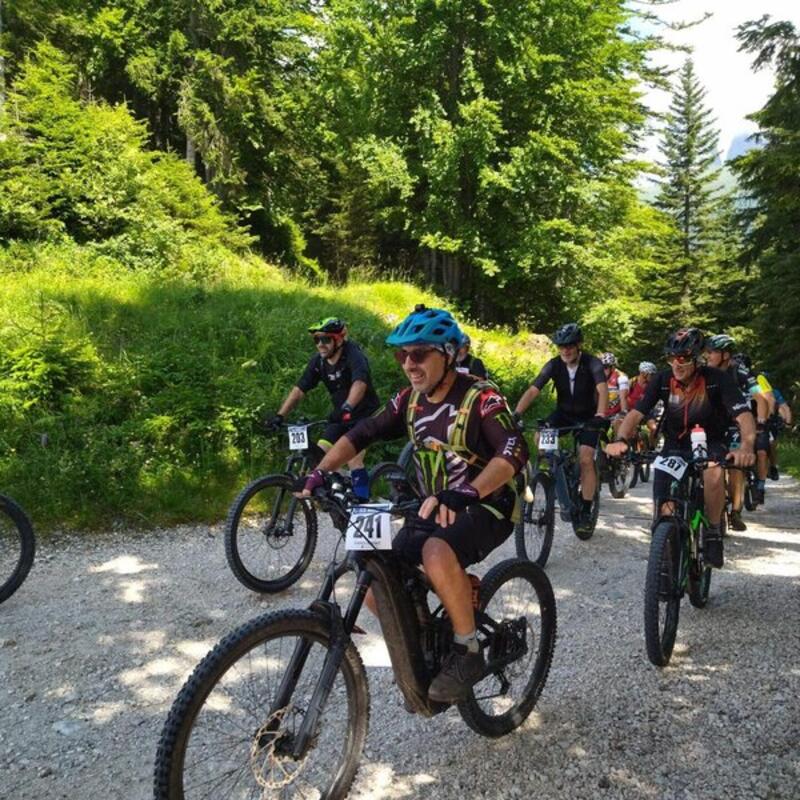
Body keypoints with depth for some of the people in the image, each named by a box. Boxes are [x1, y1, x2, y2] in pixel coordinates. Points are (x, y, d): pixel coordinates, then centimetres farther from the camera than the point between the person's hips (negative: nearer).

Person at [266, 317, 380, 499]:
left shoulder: (353, 355, -23)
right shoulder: (318, 361, -5)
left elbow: (360, 383, -41)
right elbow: (299, 389, -7)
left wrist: (347, 407, -58)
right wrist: (280, 415, -18)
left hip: (364, 414, -6)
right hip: (340, 416, 6)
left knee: (353, 459, -21)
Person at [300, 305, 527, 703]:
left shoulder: (480, 397, -17)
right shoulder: (410, 399, 2)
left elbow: (514, 452, -30)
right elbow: (362, 433, 2)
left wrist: (465, 493, -46)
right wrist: (321, 470, -13)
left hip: (486, 508, -6)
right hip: (434, 509, 7)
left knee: (437, 553, -38)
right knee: (376, 585, -7)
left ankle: (468, 652, -15)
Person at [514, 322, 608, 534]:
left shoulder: (592, 363, -20)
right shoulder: (554, 364, -15)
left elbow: (602, 389, -35)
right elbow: (532, 390, -24)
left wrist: (600, 416, -54)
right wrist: (516, 414, -39)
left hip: (587, 417, -3)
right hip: (563, 414, 3)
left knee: (586, 459, -18)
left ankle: (586, 510, -6)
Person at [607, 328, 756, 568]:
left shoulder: (717, 379, -20)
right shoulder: (662, 380, -14)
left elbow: (743, 415, -29)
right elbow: (635, 413, -20)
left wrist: (747, 446, -50)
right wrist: (621, 440, -41)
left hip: (709, 445, -2)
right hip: (674, 447, 2)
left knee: (714, 472, -37)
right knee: (665, 512, -10)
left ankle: (713, 532, -14)